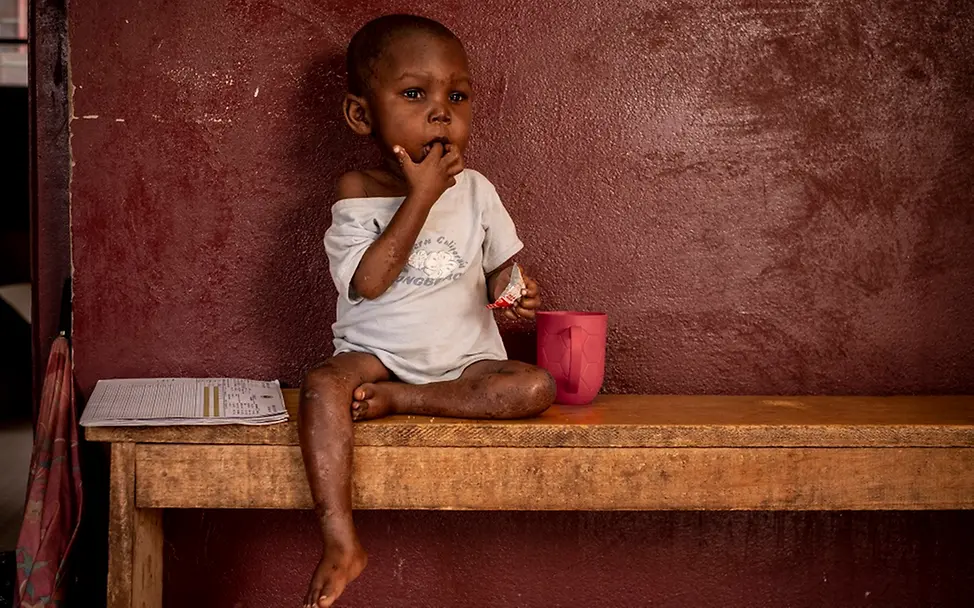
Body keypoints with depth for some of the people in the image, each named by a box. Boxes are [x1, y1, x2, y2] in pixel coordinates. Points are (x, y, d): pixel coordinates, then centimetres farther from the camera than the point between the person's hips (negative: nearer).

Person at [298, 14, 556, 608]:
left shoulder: (474, 189, 3)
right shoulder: (358, 192, -3)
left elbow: (501, 264, 14)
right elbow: (369, 282, -18)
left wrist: (512, 293, -12)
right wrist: (421, 195, -20)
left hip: (465, 356, 2)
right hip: (376, 351, -2)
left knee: (537, 386, -25)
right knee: (323, 385, -33)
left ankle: (393, 401, -23)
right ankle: (341, 541, -35)